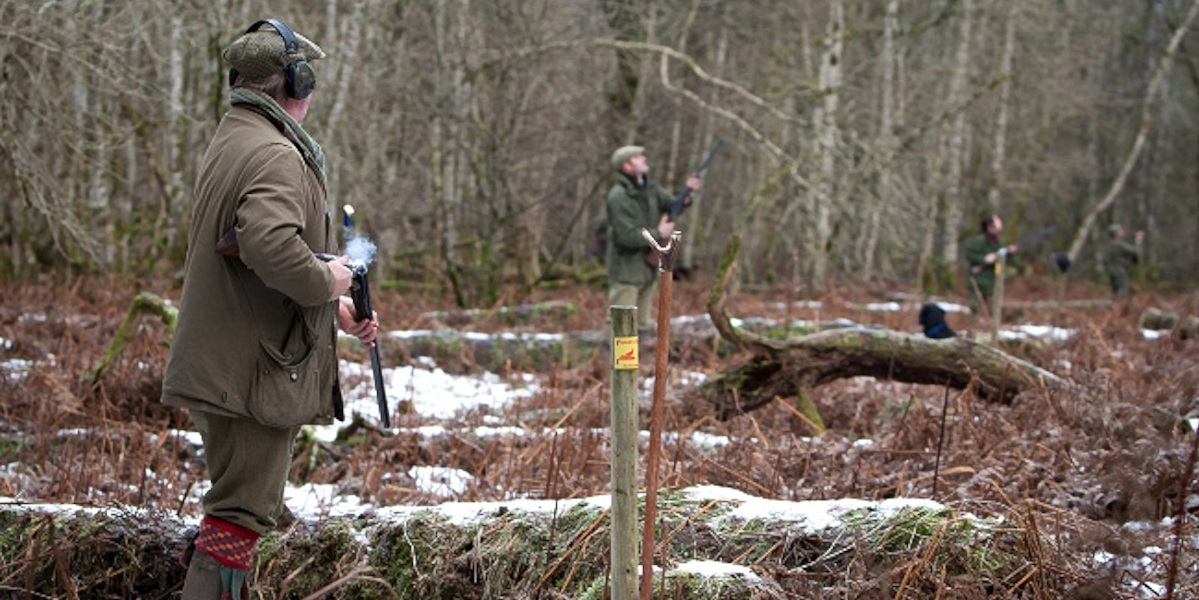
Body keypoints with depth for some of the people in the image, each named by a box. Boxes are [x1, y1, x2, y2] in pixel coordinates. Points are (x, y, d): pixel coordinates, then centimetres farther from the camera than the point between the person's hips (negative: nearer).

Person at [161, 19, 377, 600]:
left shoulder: (231, 139, 16)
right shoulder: (276, 154, -18)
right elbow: (271, 246, -35)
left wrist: (335, 308, 18)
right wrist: (326, 282, -17)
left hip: (220, 369, 10)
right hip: (252, 371, -10)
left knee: (235, 502, 21)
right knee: (241, 511, -7)